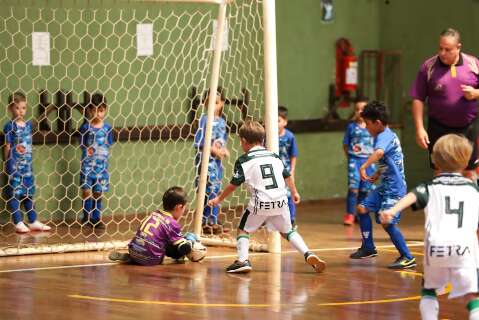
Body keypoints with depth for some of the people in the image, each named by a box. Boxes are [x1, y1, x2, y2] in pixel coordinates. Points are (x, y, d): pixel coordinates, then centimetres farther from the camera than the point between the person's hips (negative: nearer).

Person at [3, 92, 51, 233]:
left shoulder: (29, 124, 9)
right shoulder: (10, 126, -8)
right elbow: (7, 147, -7)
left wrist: (30, 162, 13)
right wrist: (7, 163, -8)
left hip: (27, 165, 6)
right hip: (14, 165, -6)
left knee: (29, 193, 11)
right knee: (14, 193, -1)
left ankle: (33, 222, 17)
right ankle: (18, 223, 2)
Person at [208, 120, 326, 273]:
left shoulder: (243, 161, 1)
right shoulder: (274, 156, 15)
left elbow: (233, 185, 2)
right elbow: (287, 176, 24)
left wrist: (219, 199, 16)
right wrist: (294, 192, 42)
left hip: (260, 203, -4)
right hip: (281, 201, 4)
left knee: (243, 229, 13)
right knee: (287, 231, 19)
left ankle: (243, 260, -3)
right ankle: (308, 254, 3)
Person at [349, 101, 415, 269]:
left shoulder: (384, 137, -17)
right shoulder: (388, 135, 14)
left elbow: (379, 152, -41)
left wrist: (364, 167, -45)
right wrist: (377, 175, 27)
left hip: (394, 188, -11)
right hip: (385, 186, 11)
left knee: (387, 222, -15)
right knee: (363, 208, 13)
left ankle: (407, 258, -8)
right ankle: (368, 248, 25)